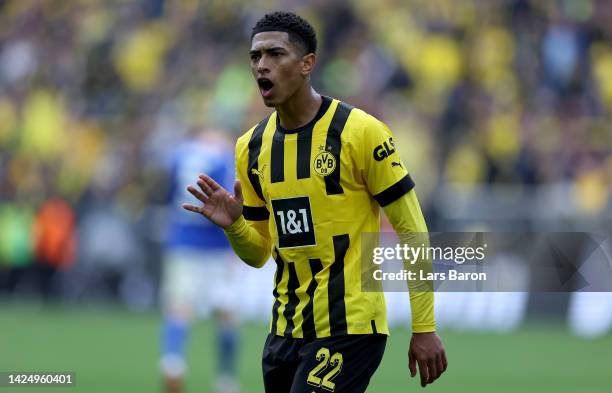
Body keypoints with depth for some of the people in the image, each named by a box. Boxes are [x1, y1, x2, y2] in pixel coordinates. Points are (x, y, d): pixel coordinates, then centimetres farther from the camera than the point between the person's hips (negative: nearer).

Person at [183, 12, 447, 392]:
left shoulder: (360, 132, -10)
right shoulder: (252, 147, 8)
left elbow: (412, 232, -7)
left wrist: (424, 329, -10)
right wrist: (233, 226, -7)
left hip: (349, 329, -6)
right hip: (287, 329, 6)